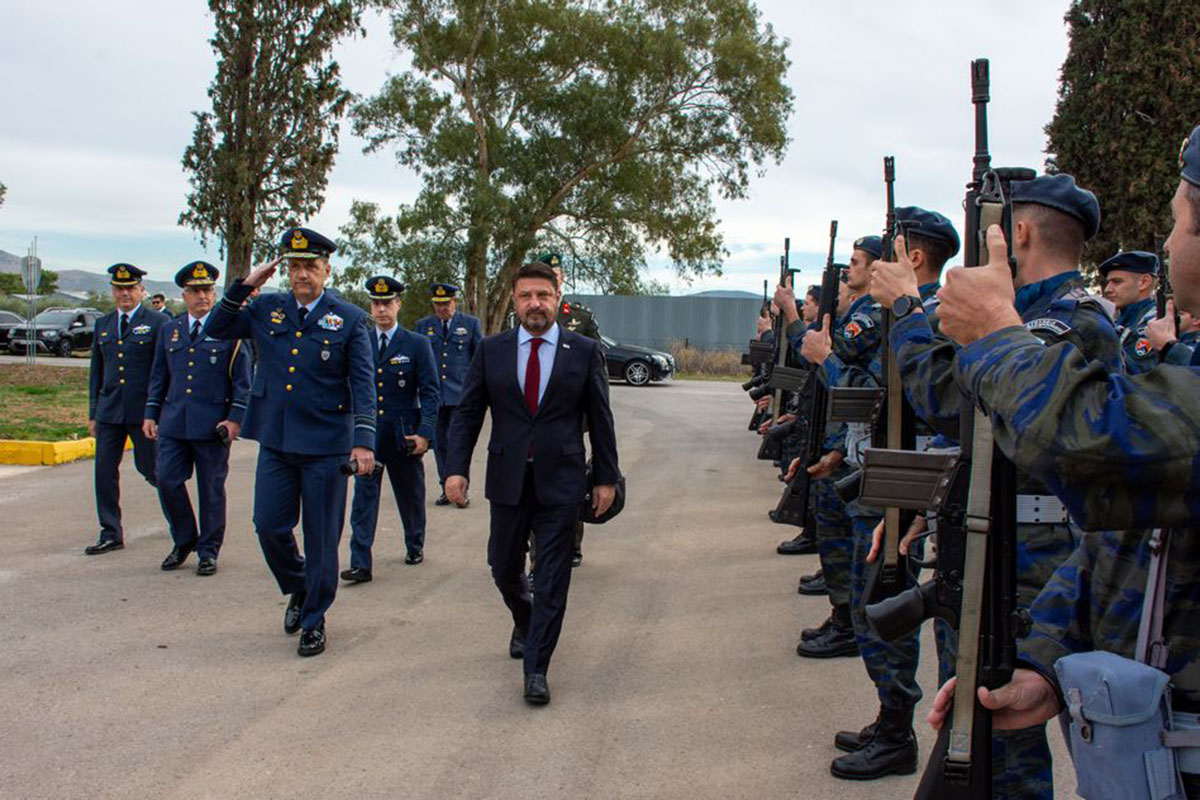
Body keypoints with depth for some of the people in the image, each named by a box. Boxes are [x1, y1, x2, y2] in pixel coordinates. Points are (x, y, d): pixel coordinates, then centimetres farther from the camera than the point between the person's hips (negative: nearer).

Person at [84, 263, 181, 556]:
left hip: (144, 411, -5)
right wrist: (93, 413, 13)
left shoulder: (157, 322, -3)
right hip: (109, 411, 5)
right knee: (105, 471, 3)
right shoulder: (102, 324, 14)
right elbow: (96, 371, 17)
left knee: (153, 469, 2)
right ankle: (111, 534, 13)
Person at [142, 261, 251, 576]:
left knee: (211, 489, 4)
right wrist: (150, 414, 10)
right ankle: (184, 541, 19)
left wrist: (235, 417, -9)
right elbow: (159, 376, 17)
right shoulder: (169, 330, 13)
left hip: (212, 425, -3)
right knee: (168, 481, -1)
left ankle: (208, 550, 16)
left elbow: (242, 379, -1)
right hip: (173, 423, 4)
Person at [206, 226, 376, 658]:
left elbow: (363, 384, -7)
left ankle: (314, 621, 20)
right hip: (275, 442, 3)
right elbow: (217, 329, 13)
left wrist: (363, 440, -17)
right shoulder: (267, 309, 7)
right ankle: (298, 589, 32)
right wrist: (245, 285, 0)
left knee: (321, 537, 4)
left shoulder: (349, 319, -3)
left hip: (325, 446, -3)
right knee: (269, 526, 4)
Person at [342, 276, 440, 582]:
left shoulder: (417, 344, -1)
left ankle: (415, 547, 34)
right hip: (366, 435, 1)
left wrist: (424, 432, -13)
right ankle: (360, 564, -6)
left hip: (404, 436, -1)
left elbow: (430, 392, -3)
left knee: (410, 496, 13)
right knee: (364, 497, -6)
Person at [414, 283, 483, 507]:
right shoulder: (422, 326, 11)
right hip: (433, 394, 3)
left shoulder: (471, 324, 6)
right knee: (440, 444, 6)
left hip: (460, 395, -3)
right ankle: (446, 489, 15)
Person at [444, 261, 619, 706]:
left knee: (552, 580, -2)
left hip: (559, 483, -2)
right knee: (504, 569, 14)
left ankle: (536, 669, 6)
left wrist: (606, 477, 1)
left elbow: (599, 419, 3)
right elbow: (467, 414, 4)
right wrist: (456, 468, -7)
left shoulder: (584, 351, 0)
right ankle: (525, 623, 45)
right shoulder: (491, 351, 3)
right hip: (508, 481, 2)